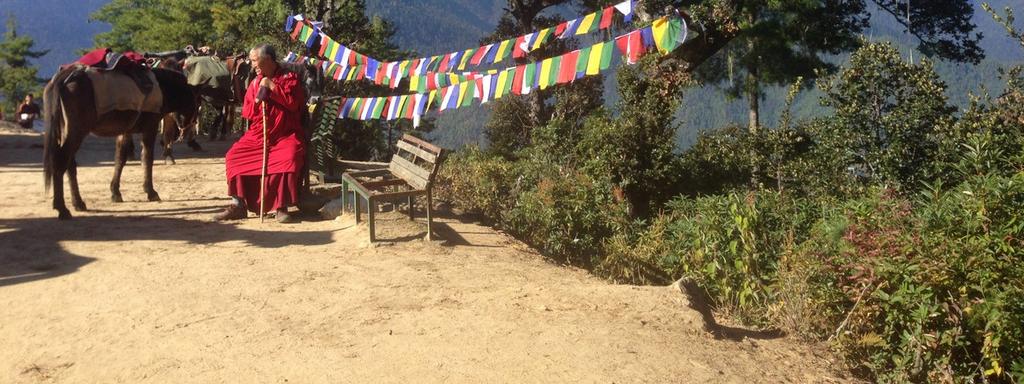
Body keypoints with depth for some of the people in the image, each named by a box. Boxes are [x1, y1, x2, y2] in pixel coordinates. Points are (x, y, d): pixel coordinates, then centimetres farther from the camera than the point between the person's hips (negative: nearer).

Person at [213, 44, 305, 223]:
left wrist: (272, 86, -13)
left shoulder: (289, 77, 1)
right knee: (234, 156, -11)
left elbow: (294, 103, -15)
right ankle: (238, 205, -6)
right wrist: (257, 99, -4)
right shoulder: (255, 82, 14)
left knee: (289, 158, -33)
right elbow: (246, 113, 14)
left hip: (285, 135, -5)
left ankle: (281, 208, -24)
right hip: (257, 135, 5)